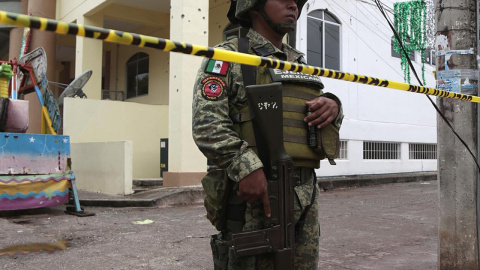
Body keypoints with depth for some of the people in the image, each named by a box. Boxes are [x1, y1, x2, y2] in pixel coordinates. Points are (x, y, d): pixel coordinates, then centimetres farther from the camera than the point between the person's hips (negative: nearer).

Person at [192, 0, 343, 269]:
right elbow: (207, 121, -13)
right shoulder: (228, 56, 0)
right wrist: (245, 167, -26)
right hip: (253, 193, -6)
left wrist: (332, 106, -3)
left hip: (304, 196, 6)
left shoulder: (301, 64, 20)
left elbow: (329, 125, 21)